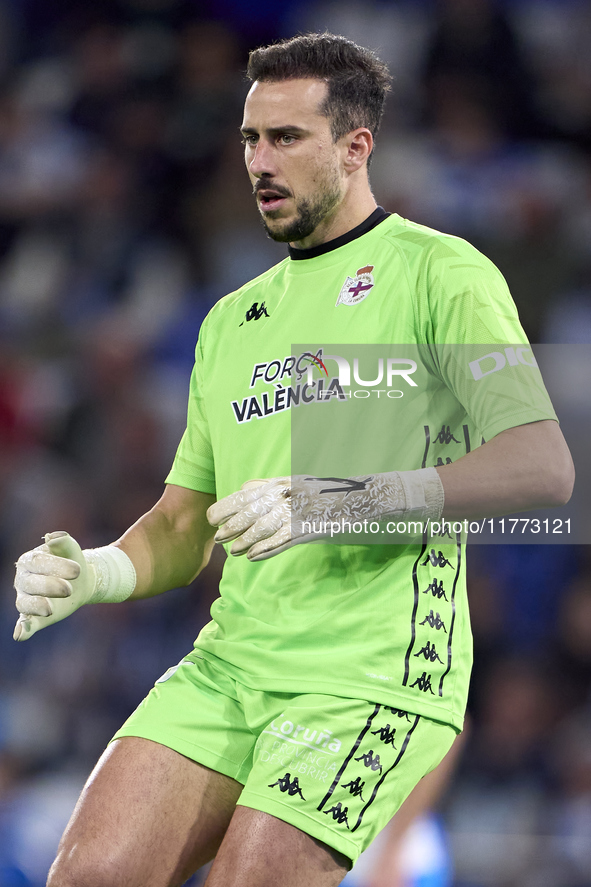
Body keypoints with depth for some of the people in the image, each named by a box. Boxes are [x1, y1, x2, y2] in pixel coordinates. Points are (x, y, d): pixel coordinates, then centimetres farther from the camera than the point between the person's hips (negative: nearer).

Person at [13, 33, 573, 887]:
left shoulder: (440, 272, 0)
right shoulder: (231, 318, 22)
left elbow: (543, 465, -13)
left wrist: (336, 503, -23)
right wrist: (88, 575, 0)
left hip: (374, 677, -6)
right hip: (228, 660, 6)